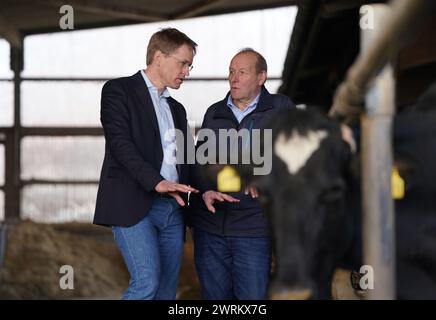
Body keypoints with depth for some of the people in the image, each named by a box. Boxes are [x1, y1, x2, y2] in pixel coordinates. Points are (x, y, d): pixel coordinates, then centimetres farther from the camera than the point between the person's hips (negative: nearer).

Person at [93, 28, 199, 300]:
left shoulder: (177, 109, 24)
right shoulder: (119, 90, 2)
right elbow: (120, 143, -11)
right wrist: (157, 182, -23)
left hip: (172, 208, 7)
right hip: (133, 205, -7)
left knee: (167, 289, 3)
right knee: (147, 283, -19)